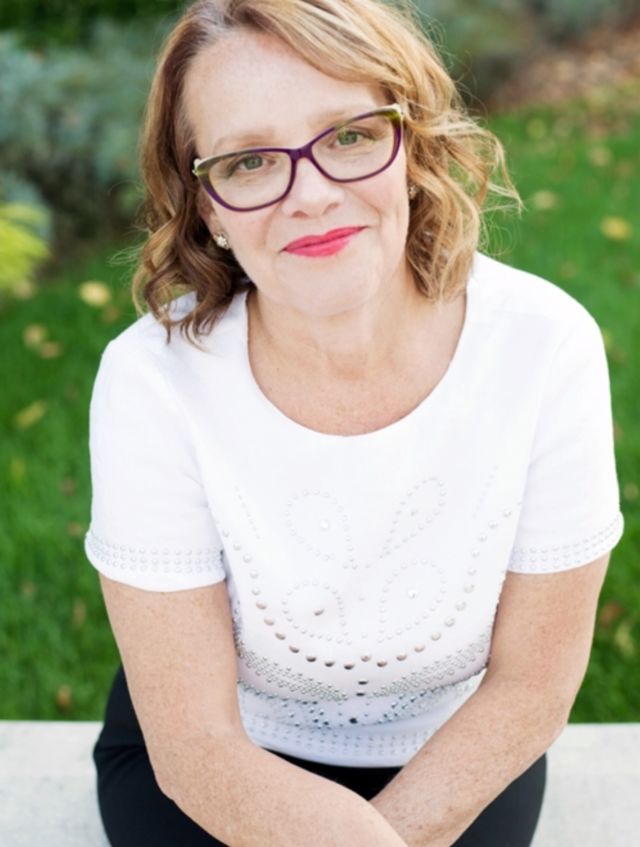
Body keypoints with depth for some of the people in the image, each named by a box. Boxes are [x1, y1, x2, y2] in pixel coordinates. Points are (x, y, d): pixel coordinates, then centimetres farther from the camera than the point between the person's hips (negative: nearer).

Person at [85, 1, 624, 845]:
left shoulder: (548, 346, -24)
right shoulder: (153, 379, -25)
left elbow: (530, 687, -13)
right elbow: (194, 745, -20)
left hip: (458, 760, 1)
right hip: (221, 763, 0)